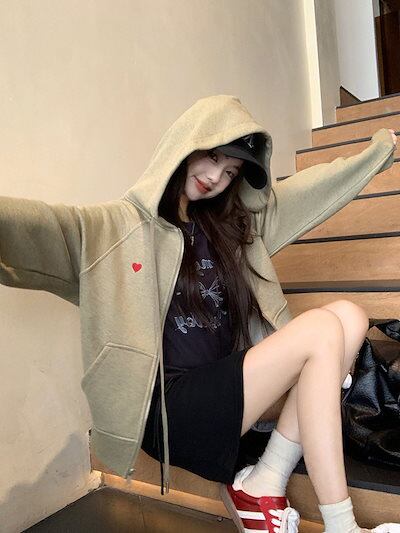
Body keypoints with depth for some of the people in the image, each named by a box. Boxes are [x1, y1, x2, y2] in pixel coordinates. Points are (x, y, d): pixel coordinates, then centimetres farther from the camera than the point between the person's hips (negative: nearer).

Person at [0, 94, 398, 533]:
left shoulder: (234, 222, 14)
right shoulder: (117, 228, -4)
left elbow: (311, 187, 23)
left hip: (226, 387, 7)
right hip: (169, 409, -7)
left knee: (349, 317, -8)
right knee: (324, 330, -17)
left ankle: (264, 483, -10)